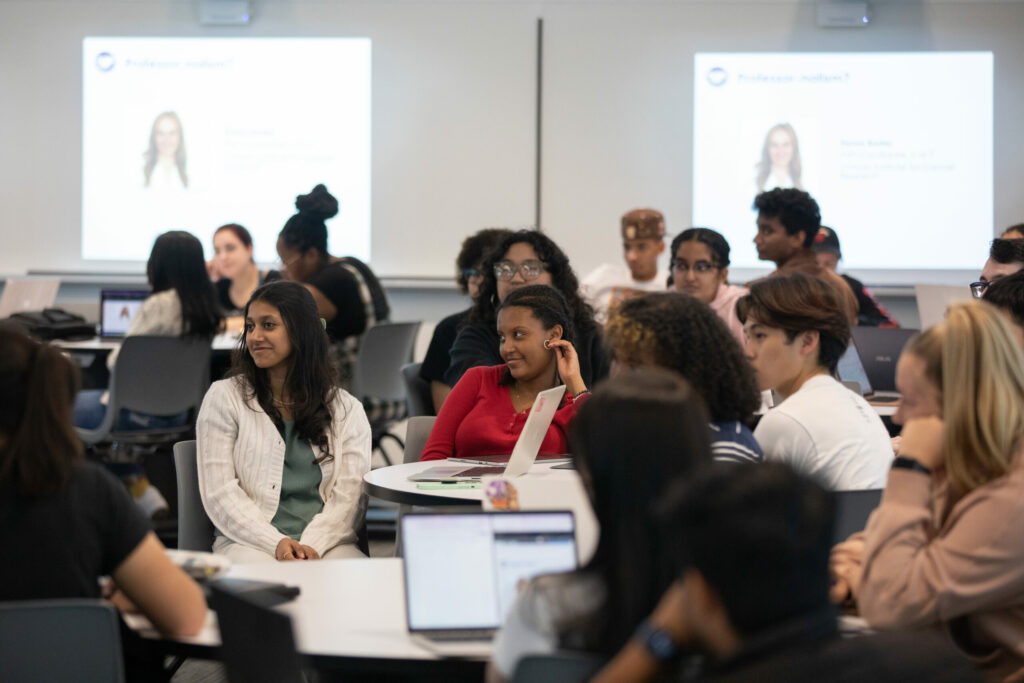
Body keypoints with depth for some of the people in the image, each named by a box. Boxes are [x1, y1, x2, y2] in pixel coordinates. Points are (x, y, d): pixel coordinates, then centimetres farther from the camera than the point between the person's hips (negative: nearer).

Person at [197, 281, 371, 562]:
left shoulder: (346, 409, 14)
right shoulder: (224, 397, 10)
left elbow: (350, 495, 4)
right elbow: (220, 494, 0)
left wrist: (314, 545, -16)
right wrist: (276, 543, -15)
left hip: (327, 542, 2)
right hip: (249, 542, -2)